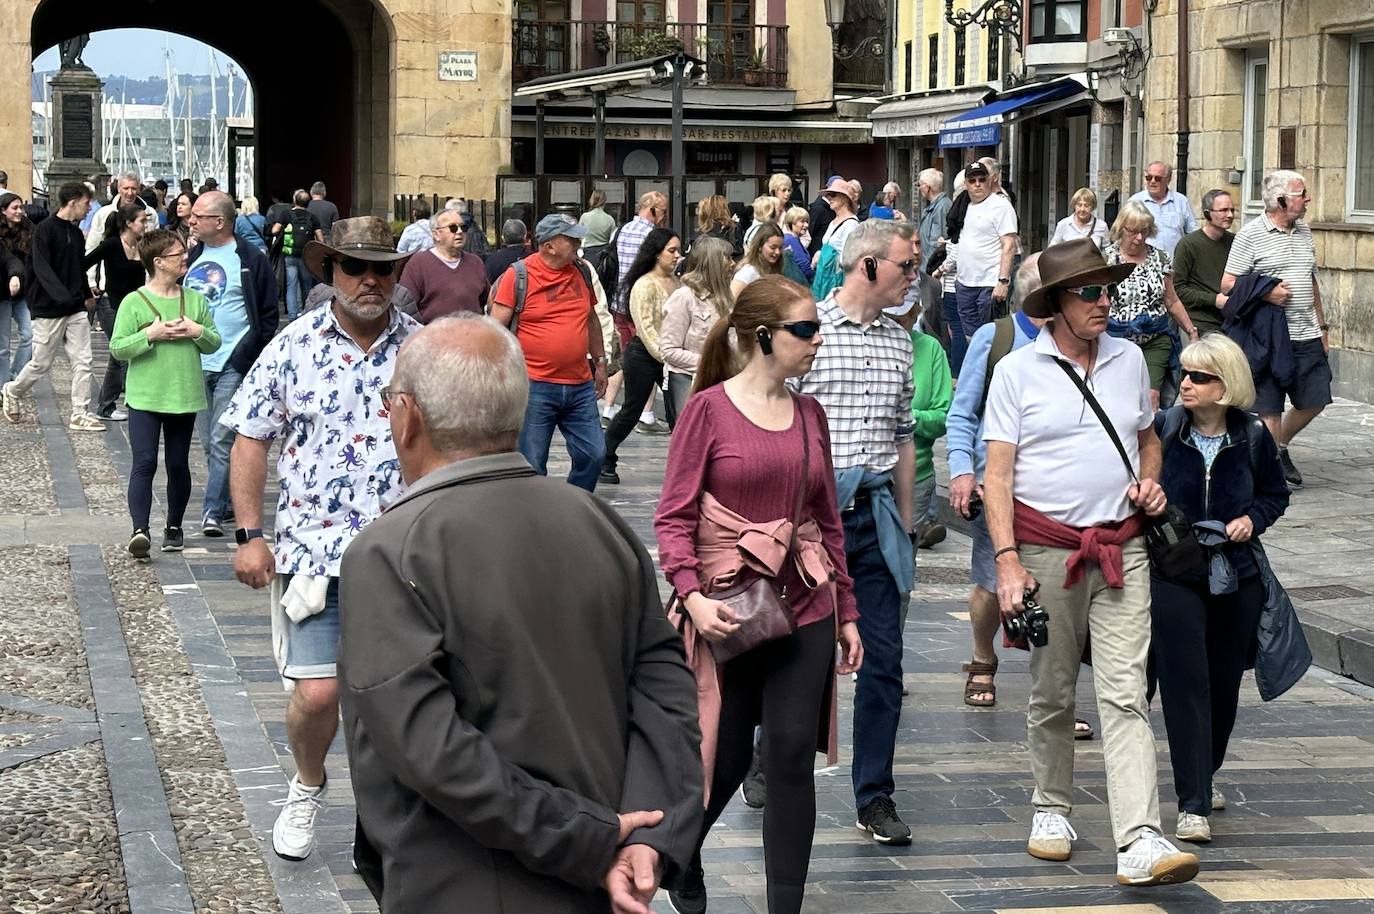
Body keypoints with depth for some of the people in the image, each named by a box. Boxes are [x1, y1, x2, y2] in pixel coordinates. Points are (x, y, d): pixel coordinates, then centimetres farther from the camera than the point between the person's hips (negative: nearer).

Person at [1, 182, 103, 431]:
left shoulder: (76, 233, 10)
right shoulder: (45, 229, -12)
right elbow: (41, 267, -21)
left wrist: (87, 295, 31)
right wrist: (61, 295, -33)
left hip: (76, 308, 7)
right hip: (49, 309, -7)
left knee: (82, 362, 0)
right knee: (42, 363, 3)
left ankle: (80, 414, 3)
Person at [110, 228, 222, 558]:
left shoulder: (195, 299, 7)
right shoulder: (133, 302, -6)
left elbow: (215, 343, 10)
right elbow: (117, 348, -8)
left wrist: (198, 332, -9)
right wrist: (150, 335, -19)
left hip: (184, 396, 4)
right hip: (145, 397, -4)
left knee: (178, 465, 11)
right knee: (144, 463, -13)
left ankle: (174, 527, 25)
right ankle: (140, 530, -18)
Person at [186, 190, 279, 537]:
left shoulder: (251, 260, -7)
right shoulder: (192, 255, 13)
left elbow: (268, 315, -6)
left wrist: (247, 358, -12)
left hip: (231, 365, -7)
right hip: (195, 363, 7)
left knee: (222, 440, -9)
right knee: (208, 441, 12)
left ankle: (213, 510, -9)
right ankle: (228, 501, 23)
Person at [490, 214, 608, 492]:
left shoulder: (582, 271, 10)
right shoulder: (518, 274, -8)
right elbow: (496, 328, -8)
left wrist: (600, 363, 23)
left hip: (580, 385, 5)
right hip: (535, 386, -5)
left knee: (593, 454, 5)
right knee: (532, 466, 0)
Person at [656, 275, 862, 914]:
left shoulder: (809, 415, 7)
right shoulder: (709, 409, -8)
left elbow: (828, 521, 13)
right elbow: (673, 517, -9)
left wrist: (847, 612, 13)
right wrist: (693, 595, -21)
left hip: (805, 609, 4)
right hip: (729, 613, -4)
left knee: (793, 755, 1)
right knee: (725, 760, 6)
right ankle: (680, 855, 37)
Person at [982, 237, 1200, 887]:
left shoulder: (1129, 360, 9)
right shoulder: (1018, 370, -2)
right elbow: (997, 474, -6)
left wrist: (1150, 480, 3)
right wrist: (1007, 560, -15)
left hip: (1122, 547, 2)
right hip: (1046, 547, -2)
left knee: (1125, 694, -8)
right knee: (1051, 693, 9)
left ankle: (1139, 844, -16)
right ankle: (1051, 809, 30)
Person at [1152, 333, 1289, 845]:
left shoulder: (1253, 438, 0)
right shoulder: (1161, 430, -6)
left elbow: (1276, 493, 15)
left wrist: (1252, 519, -3)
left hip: (1237, 577, 3)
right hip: (1174, 577, -3)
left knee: (1224, 682, 14)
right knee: (1185, 684, -9)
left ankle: (1205, 775, 38)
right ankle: (1193, 804, -8)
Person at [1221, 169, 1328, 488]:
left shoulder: (1303, 232, 14)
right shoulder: (1250, 234, -7)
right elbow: (1227, 284, -8)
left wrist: (1322, 327, 20)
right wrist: (1265, 293, -21)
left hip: (1307, 336, 6)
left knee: (1315, 399, 8)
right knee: (1270, 407, 0)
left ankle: (1280, 447, 29)